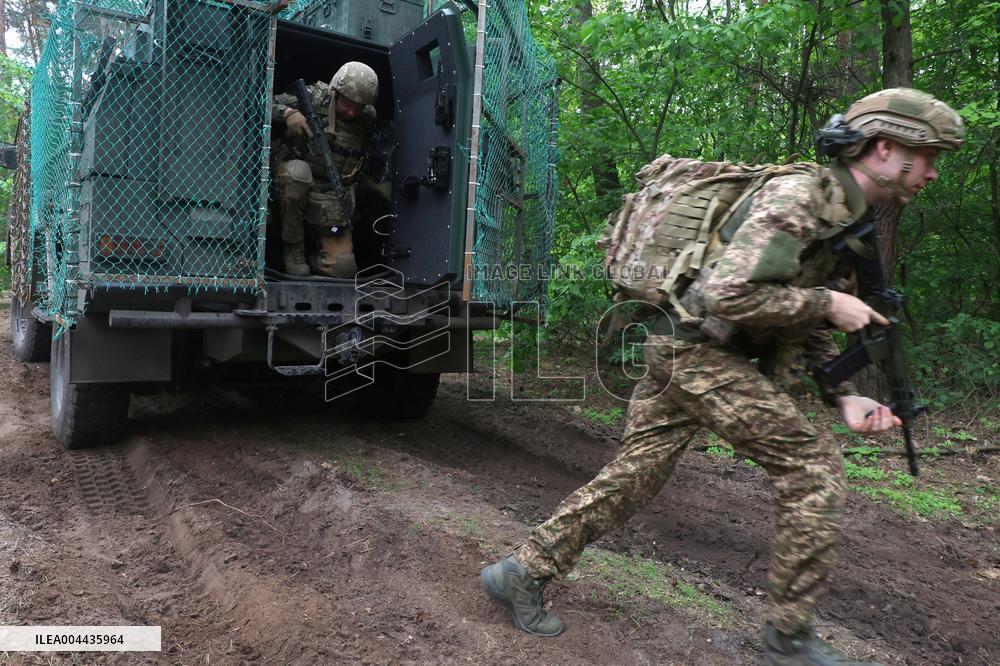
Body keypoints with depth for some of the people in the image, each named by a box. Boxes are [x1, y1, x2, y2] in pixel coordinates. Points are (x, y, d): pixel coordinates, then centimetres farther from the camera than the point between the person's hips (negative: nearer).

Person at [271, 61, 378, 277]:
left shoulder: (367, 119, 3)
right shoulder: (312, 98, -6)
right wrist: (287, 113, -26)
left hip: (331, 204, 2)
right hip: (294, 183, -1)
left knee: (343, 269, -14)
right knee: (298, 170, -39)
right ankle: (292, 247, -18)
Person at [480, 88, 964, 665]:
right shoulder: (797, 196, -15)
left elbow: (809, 328, 20)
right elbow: (731, 294, -24)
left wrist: (844, 397, 7)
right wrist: (829, 304, -15)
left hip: (677, 351, 10)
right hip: (699, 350, -10)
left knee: (633, 474, 10)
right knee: (813, 466, -3)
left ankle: (524, 572, 19)